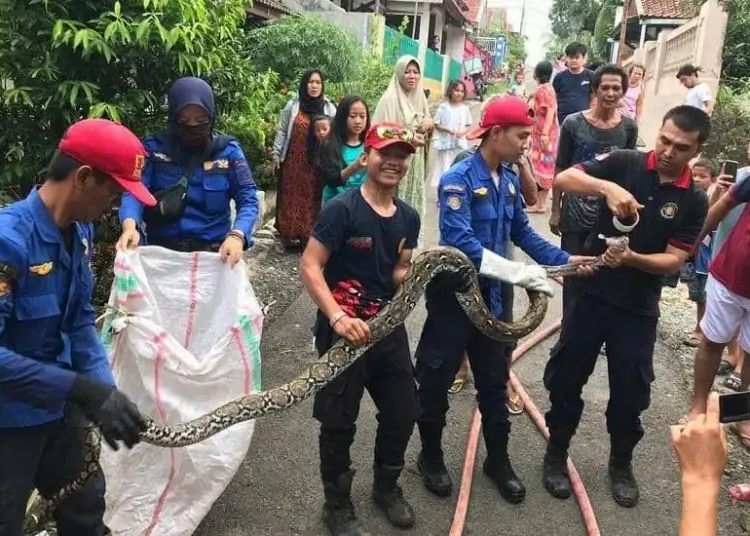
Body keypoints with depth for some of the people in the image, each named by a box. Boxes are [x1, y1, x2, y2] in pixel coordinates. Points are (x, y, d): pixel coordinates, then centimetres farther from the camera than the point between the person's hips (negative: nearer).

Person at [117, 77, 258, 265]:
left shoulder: (228, 150, -5)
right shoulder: (154, 147, -4)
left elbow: (247, 200, -11)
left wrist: (237, 235, -31)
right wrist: (130, 226, -35)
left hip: (213, 252, 0)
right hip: (161, 251, 1)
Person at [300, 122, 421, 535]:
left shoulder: (408, 218, 5)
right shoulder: (342, 209, -15)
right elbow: (309, 267, -18)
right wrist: (338, 318, -27)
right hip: (343, 328, -6)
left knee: (403, 412, 15)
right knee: (340, 422, 6)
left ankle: (387, 487, 40)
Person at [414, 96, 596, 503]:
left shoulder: (510, 181, 4)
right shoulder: (459, 179, -19)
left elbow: (523, 234, 10)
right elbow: (460, 244, -29)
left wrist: (566, 260, -2)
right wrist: (520, 274, -30)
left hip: (490, 296, 7)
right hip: (452, 294, -6)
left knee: (494, 382, 16)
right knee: (436, 381, 9)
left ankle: (498, 460, 33)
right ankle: (431, 457, 30)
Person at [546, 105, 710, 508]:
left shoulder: (694, 201, -3)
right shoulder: (625, 163, -6)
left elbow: (674, 260, -8)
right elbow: (563, 179, -16)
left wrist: (631, 258, -26)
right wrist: (608, 187, -33)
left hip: (639, 308, 1)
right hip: (591, 292, 0)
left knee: (630, 390, 11)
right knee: (566, 377, 9)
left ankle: (621, 463, 35)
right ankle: (556, 453, 30)